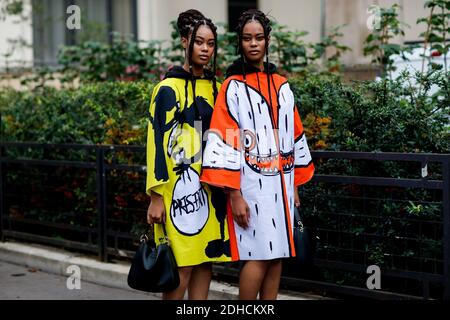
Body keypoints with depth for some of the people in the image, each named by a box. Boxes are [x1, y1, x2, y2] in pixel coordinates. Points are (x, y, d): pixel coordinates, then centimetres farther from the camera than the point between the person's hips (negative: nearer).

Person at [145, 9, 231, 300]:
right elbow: (157, 143, -9)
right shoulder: (169, 89, -5)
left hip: (210, 188, 6)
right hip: (180, 188, -6)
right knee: (182, 265, -6)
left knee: (205, 259, 7)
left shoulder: (216, 88, 13)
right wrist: (156, 196, -14)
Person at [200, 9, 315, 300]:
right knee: (258, 256, -9)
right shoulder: (233, 87, -4)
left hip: (280, 183, 6)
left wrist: (295, 185, 14)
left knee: (277, 256, 6)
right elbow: (224, 142, -10)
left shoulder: (282, 86, 13)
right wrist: (235, 195, -15)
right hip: (251, 183, -6)